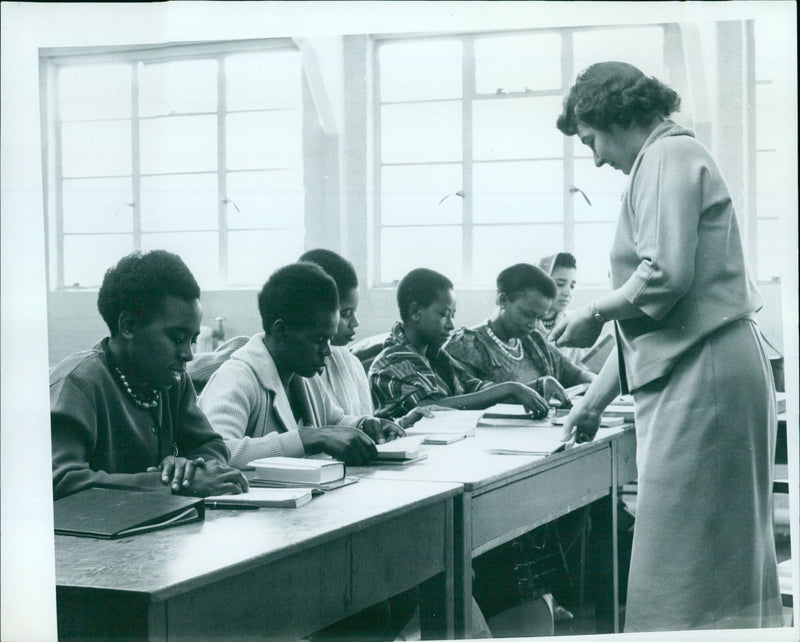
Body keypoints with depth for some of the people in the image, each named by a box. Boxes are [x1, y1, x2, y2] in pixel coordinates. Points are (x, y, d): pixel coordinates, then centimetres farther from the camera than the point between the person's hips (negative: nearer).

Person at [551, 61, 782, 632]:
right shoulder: (676, 159, 25)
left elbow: (665, 276, -21)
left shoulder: (669, 157, -6)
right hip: (697, 371, 11)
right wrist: (596, 398, 24)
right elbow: (649, 312, 25)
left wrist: (593, 315, -5)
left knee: (682, 562, -8)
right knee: (725, 553, 12)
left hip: (700, 373, -11)